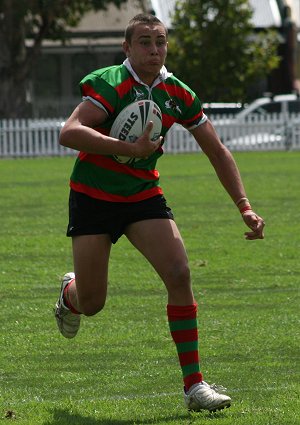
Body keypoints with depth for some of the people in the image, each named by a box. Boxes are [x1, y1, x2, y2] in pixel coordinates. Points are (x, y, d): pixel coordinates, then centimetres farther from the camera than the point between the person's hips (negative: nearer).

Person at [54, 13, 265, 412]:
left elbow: (217, 151, 7)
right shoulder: (110, 84, -19)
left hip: (143, 196, 4)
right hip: (93, 196, -4)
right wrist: (126, 148, -41)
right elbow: (69, 133, -33)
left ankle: (194, 385, -12)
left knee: (179, 275, -16)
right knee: (91, 303, 1)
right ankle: (70, 292, 43)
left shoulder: (178, 94, -3)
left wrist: (245, 207, 0)